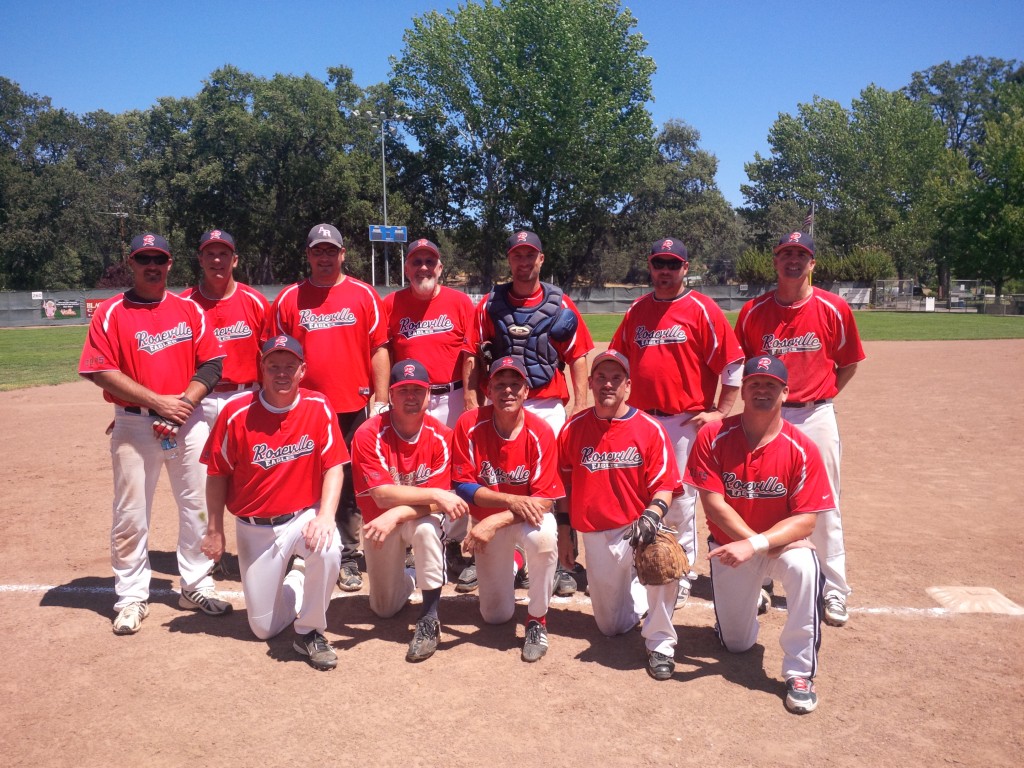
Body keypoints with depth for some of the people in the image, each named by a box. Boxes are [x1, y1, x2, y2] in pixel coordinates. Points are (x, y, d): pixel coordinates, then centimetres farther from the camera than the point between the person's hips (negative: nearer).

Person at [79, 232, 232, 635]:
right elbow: (101, 371, -8)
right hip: (134, 426, -2)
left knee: (198, 506, 6)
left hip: (189, 421, 2)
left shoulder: (189, 309, 8)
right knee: (130, 514, 4)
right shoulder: (110, 313, 0)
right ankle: (132, 597, 18)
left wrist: (184, 403, -12)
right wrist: (158, 401, -15)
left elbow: (210, 364, 3)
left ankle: (196, 587, 20)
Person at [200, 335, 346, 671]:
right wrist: (215, 530, -1)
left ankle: (309, 632, -10)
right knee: (263, 628, 4)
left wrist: (326, 515, -26)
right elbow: (217, 474, -1)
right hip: (254, 529, 1)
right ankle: (295, 577, 37)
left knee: (328, 549, -36)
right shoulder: (237, 412, -10)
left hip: (303, 517, -1)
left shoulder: (319, 407, -9)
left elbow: (333, 466, -11)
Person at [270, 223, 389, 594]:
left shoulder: (364, 295, 4)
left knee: (349, 489, 6)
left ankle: (347, 559, 17)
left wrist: (381, 400, -3)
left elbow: (378, 350, 3)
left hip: (354, 408, -1)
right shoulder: (288, 298, 7)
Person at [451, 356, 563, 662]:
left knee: (543, 537, -39)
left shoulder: (540, 432, -20)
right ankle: (509, 563, 41)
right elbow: (463, 486, -16)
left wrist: (495, 522, -32)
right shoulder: (469, 425, -17)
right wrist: (510, 500, -30)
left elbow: (545, 499, -21)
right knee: (495, 616, 6)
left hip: (528, 518, -1)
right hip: (486, 519, 2)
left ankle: (537, 619, -13)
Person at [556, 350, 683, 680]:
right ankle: (638, 589, 44)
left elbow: (665, 486, -9)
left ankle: (660, 643, -15)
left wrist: (652, 515, -29)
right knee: (612, 626, 10)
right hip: (595, 537, 3)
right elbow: (564, 486, 8)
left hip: (638, 528, -2)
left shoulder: (650, 429, -7)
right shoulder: (572, 429, -1)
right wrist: (563, 533, 7)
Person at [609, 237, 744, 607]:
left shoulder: (703, 310, -5)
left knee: (680, 501, 2)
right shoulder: (636, 310, 9)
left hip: (685, 423, -4)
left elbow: (734, 365, -6)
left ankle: (681, 578, 19)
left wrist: (720, 413, -8)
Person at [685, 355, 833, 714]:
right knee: (736, 644, 6)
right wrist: (757, 542, -18)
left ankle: (799, 673, -19)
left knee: (805, 567, -37)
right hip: (730, 546, 1)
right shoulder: (713, 437, -15)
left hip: (784, 541, -1)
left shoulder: (801, 449, -16)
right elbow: (713, 503, -17)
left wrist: (757, 544, -32)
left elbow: (805, 521, -19)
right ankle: (753, 593, 42)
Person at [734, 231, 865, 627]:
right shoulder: (753, 311, 0)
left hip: (816, 416, -1)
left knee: (825, 509, 5)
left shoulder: (834, 308, -3)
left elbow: (848, 363, 8)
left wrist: (824, 394, 0)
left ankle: (834, 592, 18)